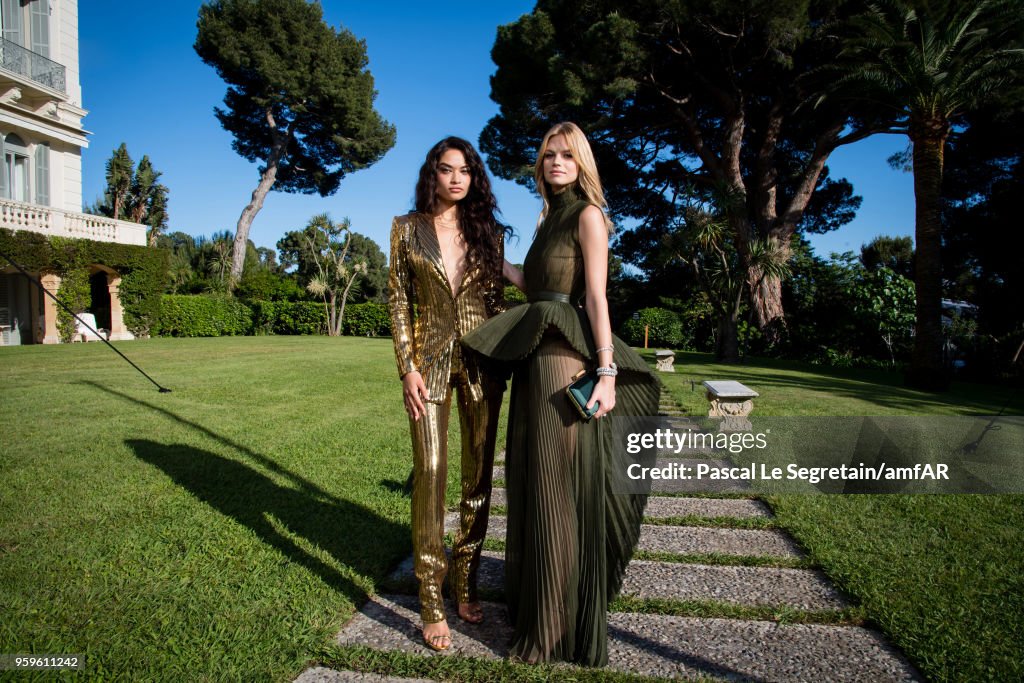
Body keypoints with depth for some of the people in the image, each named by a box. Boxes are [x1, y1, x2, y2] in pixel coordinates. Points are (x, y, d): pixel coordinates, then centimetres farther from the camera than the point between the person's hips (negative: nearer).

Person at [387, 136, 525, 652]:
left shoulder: (487, 231, 9)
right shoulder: (407, 228, 5)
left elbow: (495, 300, 10)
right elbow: (398, 301, 1)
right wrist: (407, 367, -7)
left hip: (480, 361, 2)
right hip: (430, 359, -2)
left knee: (478, 473, 6)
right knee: (430, 473, -5)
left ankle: (466, 583, 21)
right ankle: (432, 602, 6)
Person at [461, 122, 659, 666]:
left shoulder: (587, 214, -4)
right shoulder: (549, 219, 21)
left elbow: (596, 296, -12)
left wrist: (607, 371, -19)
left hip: (564, 358, -8)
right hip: (534, 356, 9)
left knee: (559, 485, -2)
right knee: (532, 479, 14)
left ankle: (562, 625, 12)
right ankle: (532, 597, 31)